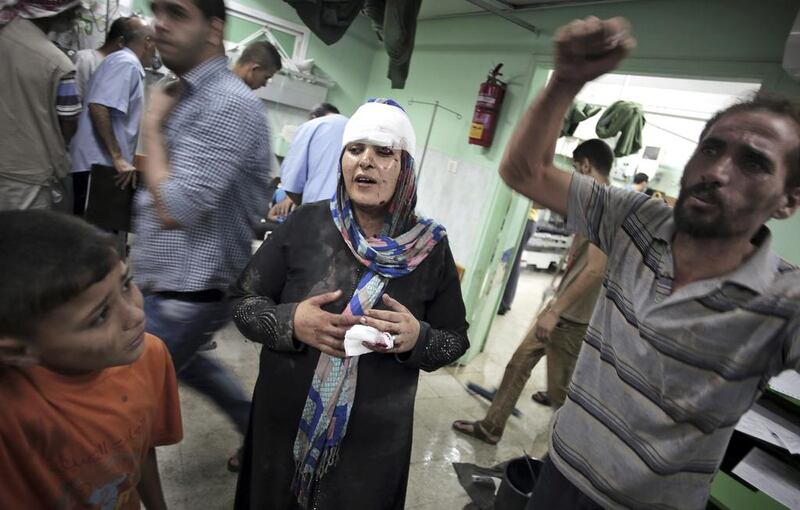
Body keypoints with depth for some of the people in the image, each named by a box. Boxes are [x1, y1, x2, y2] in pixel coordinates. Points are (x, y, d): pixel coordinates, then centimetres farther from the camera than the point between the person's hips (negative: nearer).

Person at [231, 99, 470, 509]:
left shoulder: (430, 246, -8)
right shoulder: (305, 224, -8)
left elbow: (455, 340, -1)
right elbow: (243, 301, -2)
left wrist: (417, 338, -22)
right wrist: (290, 322, -21)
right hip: (283, 425, 1)